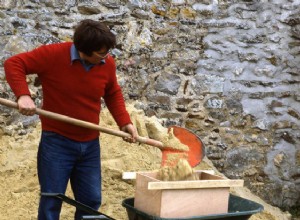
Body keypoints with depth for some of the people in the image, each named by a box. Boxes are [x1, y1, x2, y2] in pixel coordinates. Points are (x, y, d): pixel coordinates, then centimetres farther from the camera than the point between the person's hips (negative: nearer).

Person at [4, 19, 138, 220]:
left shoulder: (108, 63, -3)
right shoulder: (53, 54, -17)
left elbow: (113, 94, 15)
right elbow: (14, 64, -13)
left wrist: (125, 122, 2)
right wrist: (23, 95, -28)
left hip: (90, 144, 4)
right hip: (57, 142, -4)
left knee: (91, 201, 11)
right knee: (51, 201, 0)